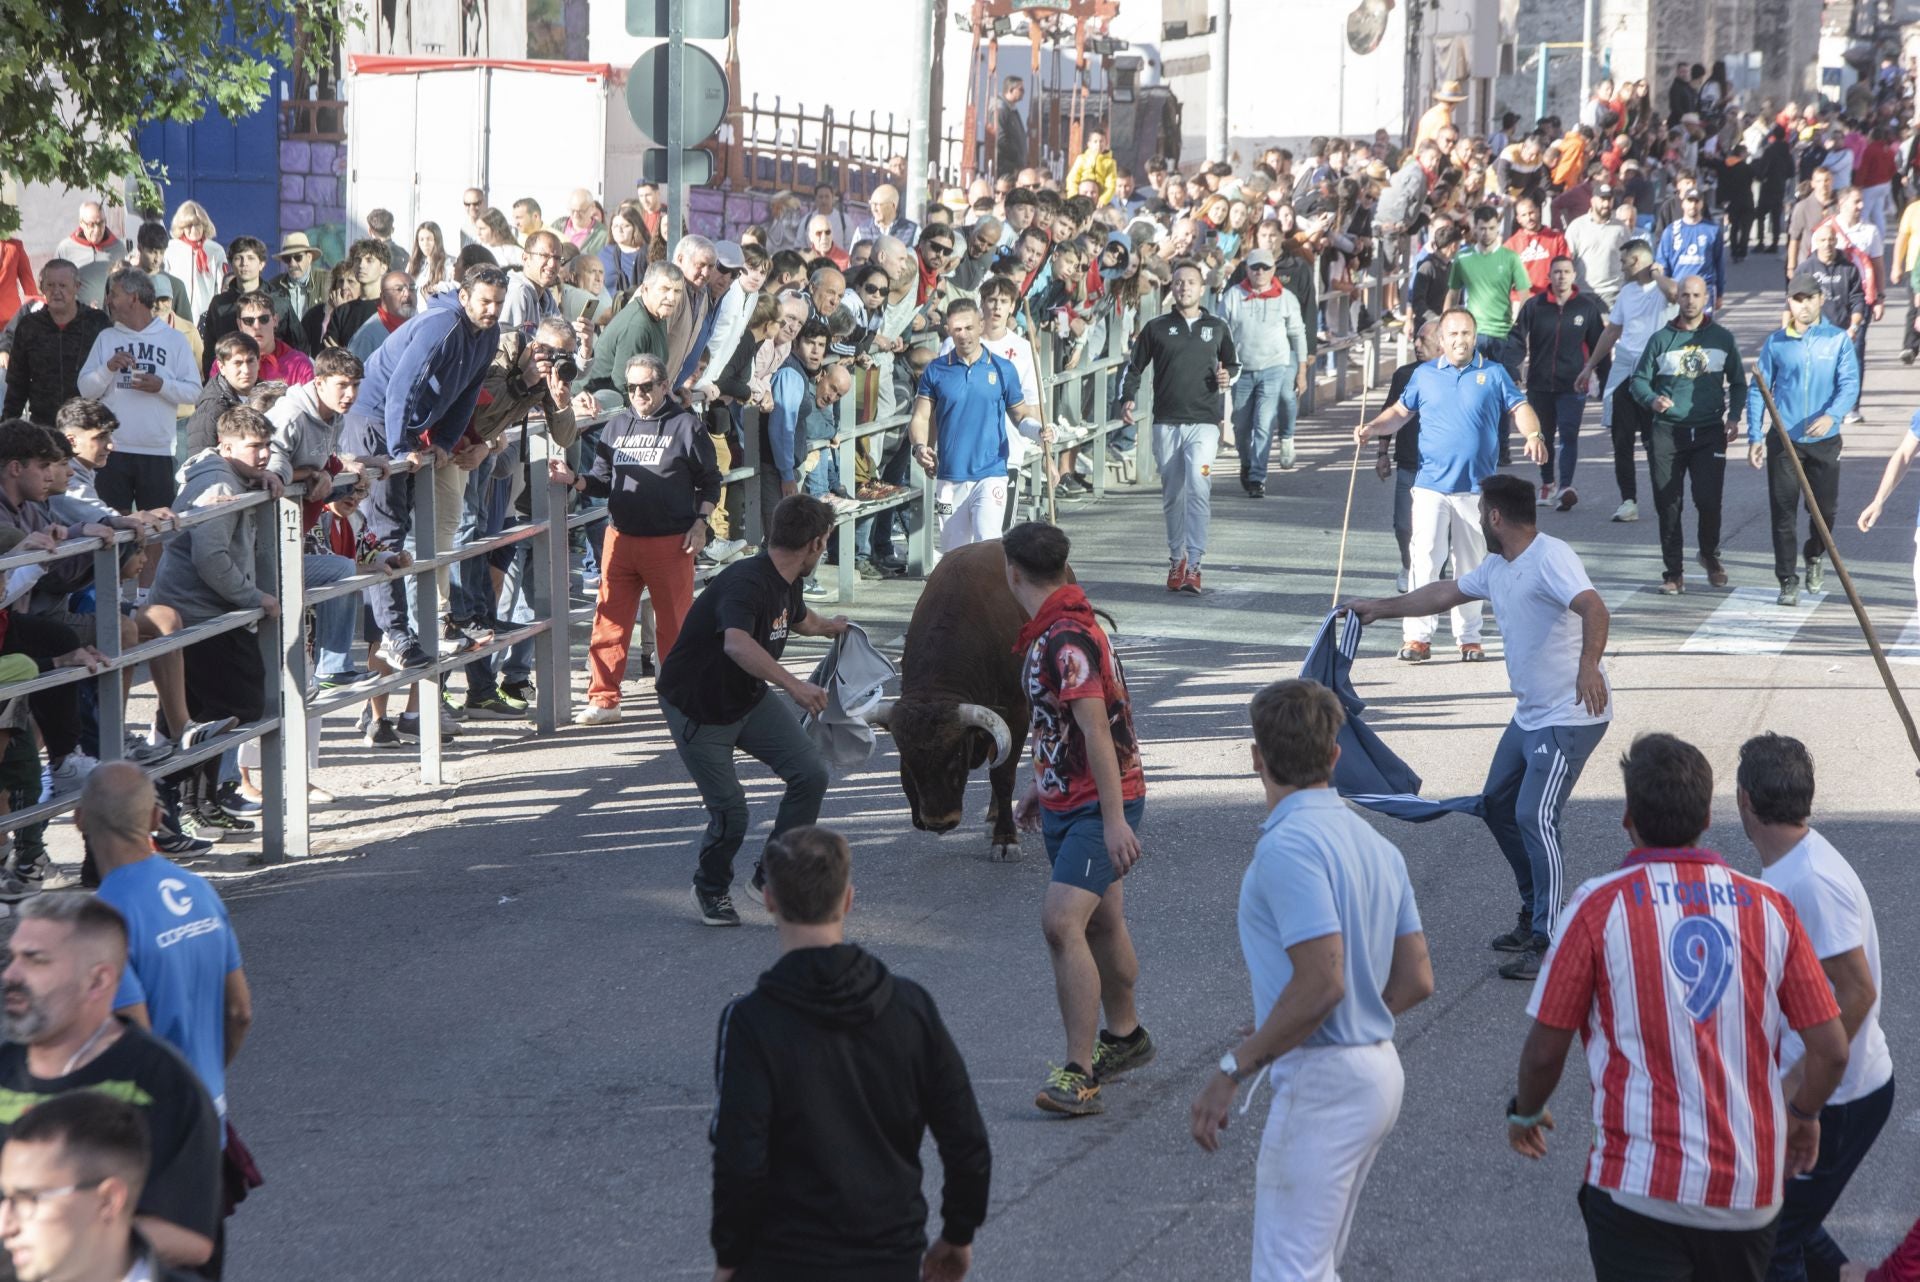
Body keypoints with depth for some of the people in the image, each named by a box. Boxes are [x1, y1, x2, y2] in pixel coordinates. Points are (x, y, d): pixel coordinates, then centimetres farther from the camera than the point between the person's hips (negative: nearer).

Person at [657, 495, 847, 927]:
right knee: (730, 811, -10)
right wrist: (794, 685, -60)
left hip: (750, 699, 8)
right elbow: (738, 645, -51)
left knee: (810, 773, -8)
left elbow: (799, 619, 27)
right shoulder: (746, 583, -30)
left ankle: (770, 876, 8)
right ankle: (711, 890, 20)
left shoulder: (787, 584, 0)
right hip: (697, 709, -8)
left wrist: (829, 627, 47)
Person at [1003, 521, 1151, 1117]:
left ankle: (1079, 1075, -20)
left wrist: (1114, 820, -28)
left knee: (1061, 922, -20)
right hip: (1064, 801, 10)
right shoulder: (1043, 635, 10)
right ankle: (1125, 1036, 38)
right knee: (1100, 924, 20)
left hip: (1100, 805, -10)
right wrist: (1039, 787, 32)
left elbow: (1096, 731, -26)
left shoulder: (1068, 638, -22)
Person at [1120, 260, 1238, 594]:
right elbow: (1134, 366, 13)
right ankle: (1177, 560, 20)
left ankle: (1193, 562, -19)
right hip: (1166, 422, 1)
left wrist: (1228, 376, 2)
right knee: (1172, 494, 7)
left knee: (1198, 487, -17)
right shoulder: (1156, 328, 7)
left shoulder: (1216, 327, 10)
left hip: (1204, 420, -1)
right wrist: (1127, 399, -3)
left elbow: (1234, 363, 24)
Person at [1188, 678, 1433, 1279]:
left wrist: (1234, 1069, -17)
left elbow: (1322, 982, -24)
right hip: (1379, 1067, 10)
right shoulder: (1375, 843, 11)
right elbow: (1416, 981, 12)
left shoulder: (1288, 845, -17)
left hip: (1322, 1082, -10)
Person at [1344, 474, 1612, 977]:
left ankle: (1550, 942, -14)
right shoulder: (1497, 568, 12)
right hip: (1530, 715, 11)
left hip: (1570, 715, -11)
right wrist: (1381, 609, 36)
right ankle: (1535, 914, 29)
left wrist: (1588, 663, -51)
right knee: (1498, 805, 18)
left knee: (1536, 816, -17)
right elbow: (1444, 594, 27)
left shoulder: (1551, 558, -19)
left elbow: (1593, 608, -35)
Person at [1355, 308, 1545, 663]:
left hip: (1475, 487, 0)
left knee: (1472, 565, 7)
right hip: (1431, 484, 0)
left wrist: (1533, 436, -17)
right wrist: (1372, 428, -2)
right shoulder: (1424, 375, 9)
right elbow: (1401, 411, 15)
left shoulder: (1492, 374, 6)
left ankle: (1469, 638, 16)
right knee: (1425, 559, -11)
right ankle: (1417, 637, -8)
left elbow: (1520, 408, 3)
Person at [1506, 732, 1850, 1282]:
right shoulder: (1768, 908, 3)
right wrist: (1803, 1114, 24)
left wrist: (1525, 1113, 18)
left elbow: (1546, 1049, -3)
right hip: (1750, 1194, 4)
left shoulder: (1600, 906, -6)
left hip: (1642, 1189, -4)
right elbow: (1831, 1050, 3)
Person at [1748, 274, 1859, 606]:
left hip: (1824, 440, 0)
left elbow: (1850, 384, -9)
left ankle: (1814, 555, 38)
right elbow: (1757, 390, 4)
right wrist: (1755, 437, -3)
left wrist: (1831, 416, -28)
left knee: (1825, 508, 8)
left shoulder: (1839, 340, 0)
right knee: (1783, 513, -3)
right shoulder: (1775, 342, 2)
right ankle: (1788, 581, 5)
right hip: (1783, 440, 0)